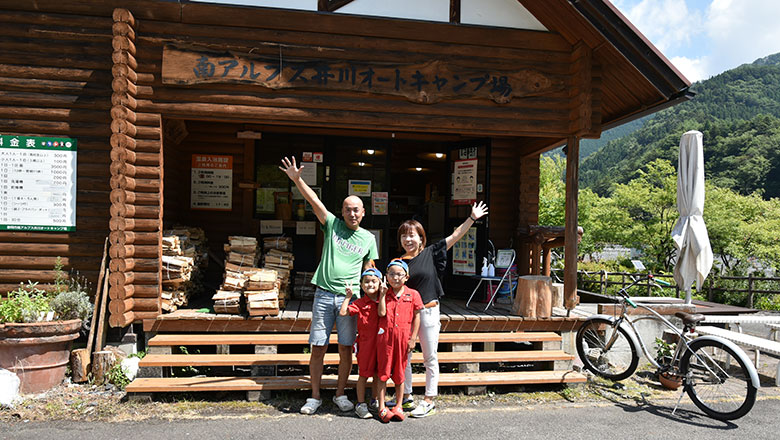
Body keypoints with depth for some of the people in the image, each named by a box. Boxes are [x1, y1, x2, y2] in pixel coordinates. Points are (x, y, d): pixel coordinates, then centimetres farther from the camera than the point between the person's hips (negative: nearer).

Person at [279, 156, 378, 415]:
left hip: (350, 297, 1)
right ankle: (315, 397, 16)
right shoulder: (332, 225, 4)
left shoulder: (368, 238, 9)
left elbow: (369, 272, 13)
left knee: (346, 349, 6)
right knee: (318, 348, 3)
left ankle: (340, 394, 23)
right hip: (324, 295, -1)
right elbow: (314, 202, -8)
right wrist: (297, 179, -21)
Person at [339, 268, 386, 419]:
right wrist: (348, 296, -16)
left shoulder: (382, 301, 3)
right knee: (363, 375, 4)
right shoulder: (359, 303, -5)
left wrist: (382, 295, -18)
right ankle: (360, 404, 14)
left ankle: (375, 401, 30)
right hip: (365, 343, -3)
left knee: (377, 374, 14)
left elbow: (382, 313, -16)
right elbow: (343, 312, -13)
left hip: (380, 342, 3)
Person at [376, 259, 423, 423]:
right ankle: (382, 407, 13)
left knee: (399, 373, 10)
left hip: (403, 338, 0)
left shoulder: (413, 294, 2)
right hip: (385, 337, 0)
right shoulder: (385, 294, 6)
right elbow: (381, 313, -8)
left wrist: (413, 338, -1)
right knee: (383, 372, 4)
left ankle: (398, 406, 23)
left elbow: (416, 317, 4)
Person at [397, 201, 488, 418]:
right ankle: (406, 397, 25)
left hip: (428, 311, -2)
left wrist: (472, 218, -6)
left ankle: (429, 400, 16)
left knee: (430, 357, 6)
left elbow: (455, 236, -3)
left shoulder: (430, 253, -1)